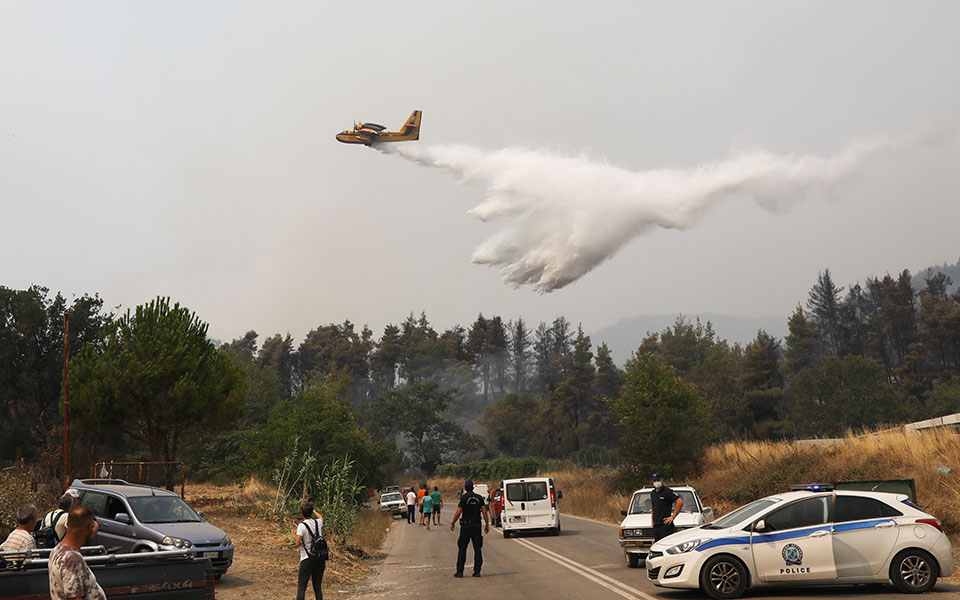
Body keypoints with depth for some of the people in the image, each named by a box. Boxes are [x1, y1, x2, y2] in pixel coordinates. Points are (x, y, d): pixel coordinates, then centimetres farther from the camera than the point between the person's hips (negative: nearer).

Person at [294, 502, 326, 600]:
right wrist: (313, 510, 40)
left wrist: (304, 542, 8)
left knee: (301, 588, -2)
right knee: (317, 587, 10)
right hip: (321, 559, 5)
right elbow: (321, 517, 29)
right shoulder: (318, 522, 4)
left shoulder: (302, 525, -12)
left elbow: (298, 543, -12)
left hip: (307, 559, -5)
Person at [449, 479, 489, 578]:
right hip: (477, 525, 3)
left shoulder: (464, 498, -7)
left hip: (466, 525, -3)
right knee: (478, 549, 6)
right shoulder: (479, 498, 4)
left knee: (462, 549, 4)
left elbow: (458, 512, -11)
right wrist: (487, 524, 7)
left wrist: (452, 523, 0)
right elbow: (484, 512, 0)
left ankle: (460, 571, 3)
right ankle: (477, 571, 3)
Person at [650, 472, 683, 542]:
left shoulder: (667, 491, -8)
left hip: (665, 524, -7)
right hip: (656, 525, 7)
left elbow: (680, 502, -14)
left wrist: (673, 516, -12)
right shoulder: (652, 493, 15)